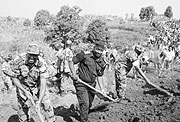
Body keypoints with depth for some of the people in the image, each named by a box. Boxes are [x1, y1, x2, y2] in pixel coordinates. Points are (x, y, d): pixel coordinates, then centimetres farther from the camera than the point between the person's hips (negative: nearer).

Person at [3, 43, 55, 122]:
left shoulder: (42, 63, -26)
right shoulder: (18, 60, -25)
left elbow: (43, 84, -25)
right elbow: (13, 77, -14)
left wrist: (39, 101, -31)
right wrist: (25, 91, -21)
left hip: (38, 86, 0)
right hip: (22, 86, 0)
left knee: (47, 105, -1)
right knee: (23, 107, 0)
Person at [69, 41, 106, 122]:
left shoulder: (102, 63, 3)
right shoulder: (85, 55, -14)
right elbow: (71, 62, -8)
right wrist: (74, 74, -19)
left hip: (91, 85, 6)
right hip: (81, 83, -6)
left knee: (89, 104, 19)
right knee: (85, 104, -13)